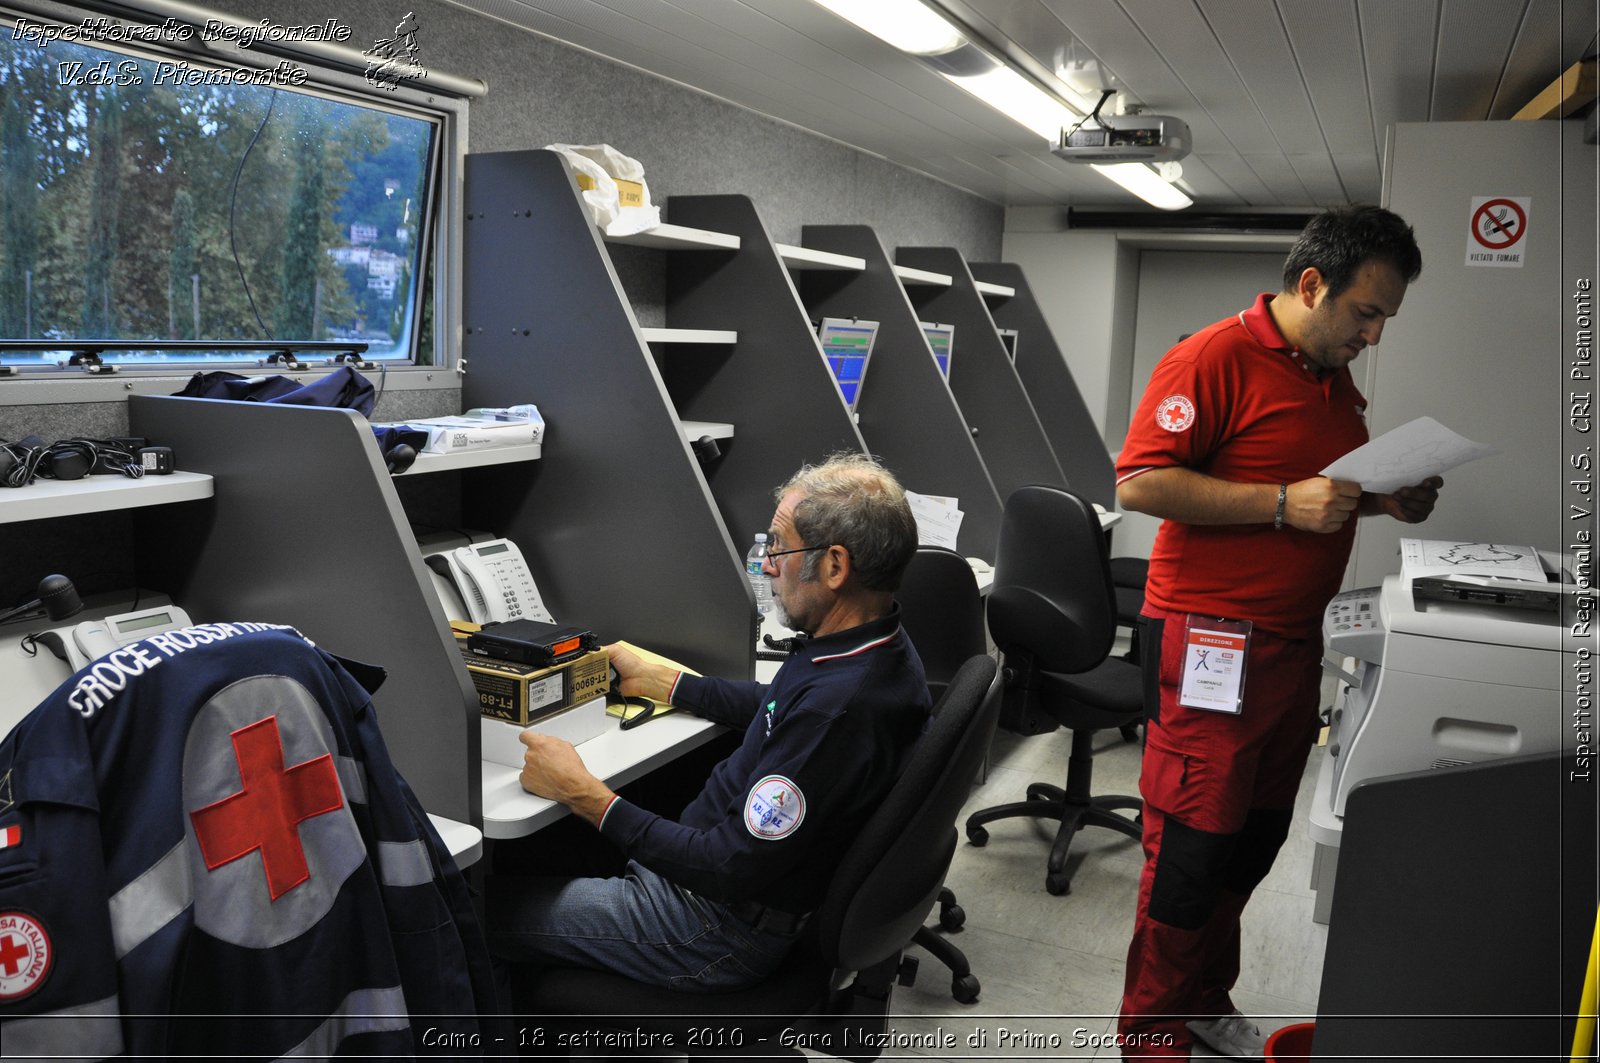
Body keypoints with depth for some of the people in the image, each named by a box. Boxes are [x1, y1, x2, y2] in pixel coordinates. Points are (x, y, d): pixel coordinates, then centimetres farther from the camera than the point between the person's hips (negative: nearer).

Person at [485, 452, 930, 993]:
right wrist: (654, 679, 21)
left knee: (485, 907, -2)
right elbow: (774, 708, 18)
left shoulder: (836, 710, -34)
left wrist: (586, 796, -21)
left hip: (731, 931, -9)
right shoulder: (877, 647, -2)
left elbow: (731, 870, -28)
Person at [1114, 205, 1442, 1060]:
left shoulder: (1339, 383, 16)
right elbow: (1139, 482, -19)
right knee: (1191, 851, -1)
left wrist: (1388, 500, 7)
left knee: (1256, 840, 16)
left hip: (1294, 643, 9)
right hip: (1209, 643, -9)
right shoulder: (1214, 358, -12)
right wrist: (1283, 502, -22)